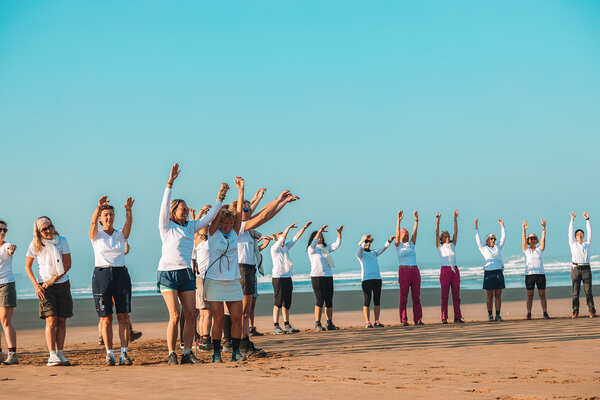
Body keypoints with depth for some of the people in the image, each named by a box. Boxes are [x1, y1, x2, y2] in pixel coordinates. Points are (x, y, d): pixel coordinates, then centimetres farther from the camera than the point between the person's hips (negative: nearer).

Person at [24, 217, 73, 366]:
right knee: (51, 321, -12)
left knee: (62, 321, 2)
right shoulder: (35, 245, -3)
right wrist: (36, 285, -6)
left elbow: (68, 264, -2)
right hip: (45, 286, -2)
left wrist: (53, 279, -10)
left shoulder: (62, 241, 0)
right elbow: (27, 266, 4)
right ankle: (52, 356, -15)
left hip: (62, 284, 2)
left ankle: (60, 354, 8)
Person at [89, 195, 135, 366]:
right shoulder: (96, 235, 3)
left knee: (123, 316, -2)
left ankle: (124, 353, -1)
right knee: (106, 318, -1)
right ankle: (109, 354, 2)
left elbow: (128, 222, -11)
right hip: (102, 275, -2)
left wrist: (128, 210, -34)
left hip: (121, 275, 2)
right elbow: (93, 222, -18)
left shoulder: (121, 235, 8)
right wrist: (98, 207, -39)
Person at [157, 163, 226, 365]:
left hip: (186, 274, 6)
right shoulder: (166, 227, -1)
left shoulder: (190, 227, 14)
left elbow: (209, 217, 16)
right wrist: (170, 183, -24)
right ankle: (171, 354, -3)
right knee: (175, 315, -12)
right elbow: (164, 206, -15)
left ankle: (187, 353, 6)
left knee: (191, 315, -1)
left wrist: (220, 198, 9)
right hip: (167, 274, -6)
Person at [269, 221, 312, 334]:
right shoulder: (274, 248, -6)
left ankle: (287, 326, 11)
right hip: (278, 277, -7)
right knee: (278, 303, -7)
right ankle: (276, 327, -5)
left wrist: (304, 228, 6)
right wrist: (289, 227, -20)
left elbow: (296, 237, 11)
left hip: (287, 277, 7)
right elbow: (282, 237, -19)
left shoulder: (286, 247, 12)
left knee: (287, 304, 8)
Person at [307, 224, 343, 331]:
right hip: (317, 277, -6)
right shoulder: (311, 249, 0)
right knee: (319, 301, -11)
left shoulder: (326, 249, 18)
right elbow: (313, 243, -21)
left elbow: (337, 245, 11)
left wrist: (339, 233, -3)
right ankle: (317, 324, -10)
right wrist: (320, 231, -28)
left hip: (328, 277, 6)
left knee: (329, 301, 5)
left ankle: (330, 323, 9)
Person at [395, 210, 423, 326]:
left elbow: (414, 232, 3)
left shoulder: (411, 244, 14)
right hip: (403, 271, -4)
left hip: (415, 271, 4)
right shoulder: (398, 245, 4)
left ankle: (418, 319, 3)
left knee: (416, 297, 2)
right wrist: (399, 220, -19)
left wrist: (416, 220, -9)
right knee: (403, 297, -3)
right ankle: (404, 320, -1)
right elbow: (397, 234, -9)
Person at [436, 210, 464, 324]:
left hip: (455, 271, 4)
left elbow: (456, 232, 7)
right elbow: (437, 233, -5)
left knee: (456, 294, 3)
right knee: (444, 295, -3)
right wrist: (437, 220, -14)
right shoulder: (440, 246, 5)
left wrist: (455, 218, -1)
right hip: (445, 271, -4)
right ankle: (444, 318, -1)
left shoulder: (452, 245, 13)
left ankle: (457, 317, 7)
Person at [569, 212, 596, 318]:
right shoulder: (573, 244, 9)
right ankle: (575, 312, 1)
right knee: (575, 291, -1)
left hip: (586, 269, 1)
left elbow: (589, 233, 10)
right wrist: (572, 220, 1)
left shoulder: (587, 244, 14)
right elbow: (570, 232, 4)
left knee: (588, 291, -3)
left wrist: (587, 220, 6)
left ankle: (592, 311, -4)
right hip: (576, 269, -1)